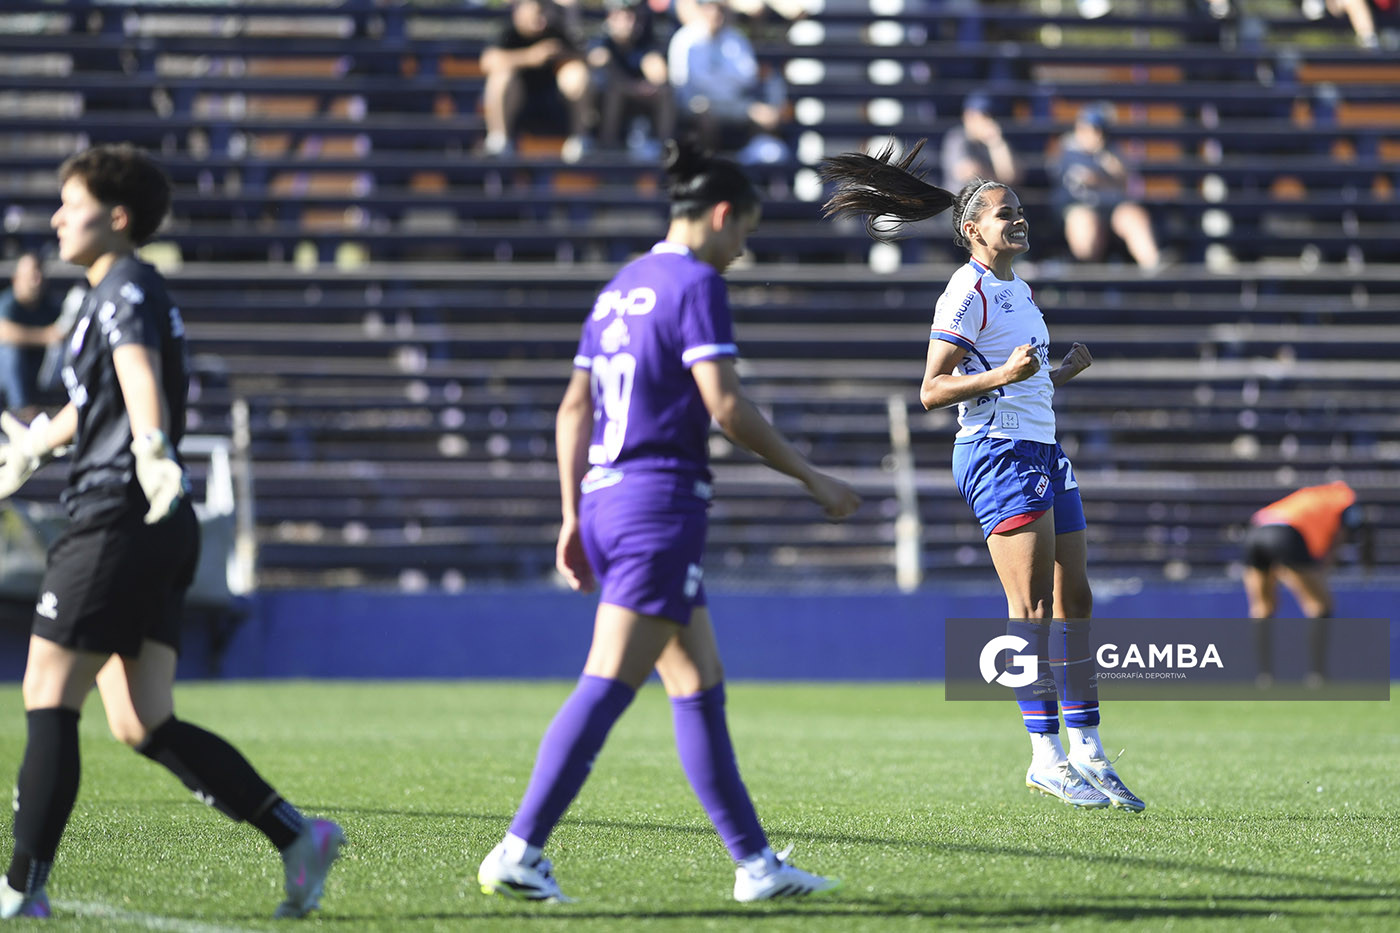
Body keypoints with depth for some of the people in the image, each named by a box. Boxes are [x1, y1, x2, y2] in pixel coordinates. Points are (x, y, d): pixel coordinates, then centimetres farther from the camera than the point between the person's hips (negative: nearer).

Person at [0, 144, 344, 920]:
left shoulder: (126, 292, -8)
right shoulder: (125, 294, 23)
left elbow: (139, 371, -31)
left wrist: (151, 450, -51)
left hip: (119, 522, -10)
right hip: (159, 534, 10)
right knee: (142, 723, 6)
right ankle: (297, 835, 1)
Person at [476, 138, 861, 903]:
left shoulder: (619, 289, 17)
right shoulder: (696, 284, -8)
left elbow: (573, 411, 17)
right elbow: (726, 406, -15)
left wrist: (573, 517, 19)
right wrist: (812, 478, -7)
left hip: (606, 499, 9)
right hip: (660, 503, -9)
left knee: (701, 688, 12)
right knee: (607, 688, -10)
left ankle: (754, 863, 15)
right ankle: (519, 851, -14)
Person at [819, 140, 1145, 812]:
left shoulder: (1017, 290, 20)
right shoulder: (968, 292, -8)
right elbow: (932, 390, -13)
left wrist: (1063, 371, 15)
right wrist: (1003, 374, -24)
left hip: (1041, 452, 9)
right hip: (998, 453, -9)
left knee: (1073, 601, 6)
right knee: (1032, 604, -13)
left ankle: (1087, 755, 9)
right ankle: (1046, 756, -14)